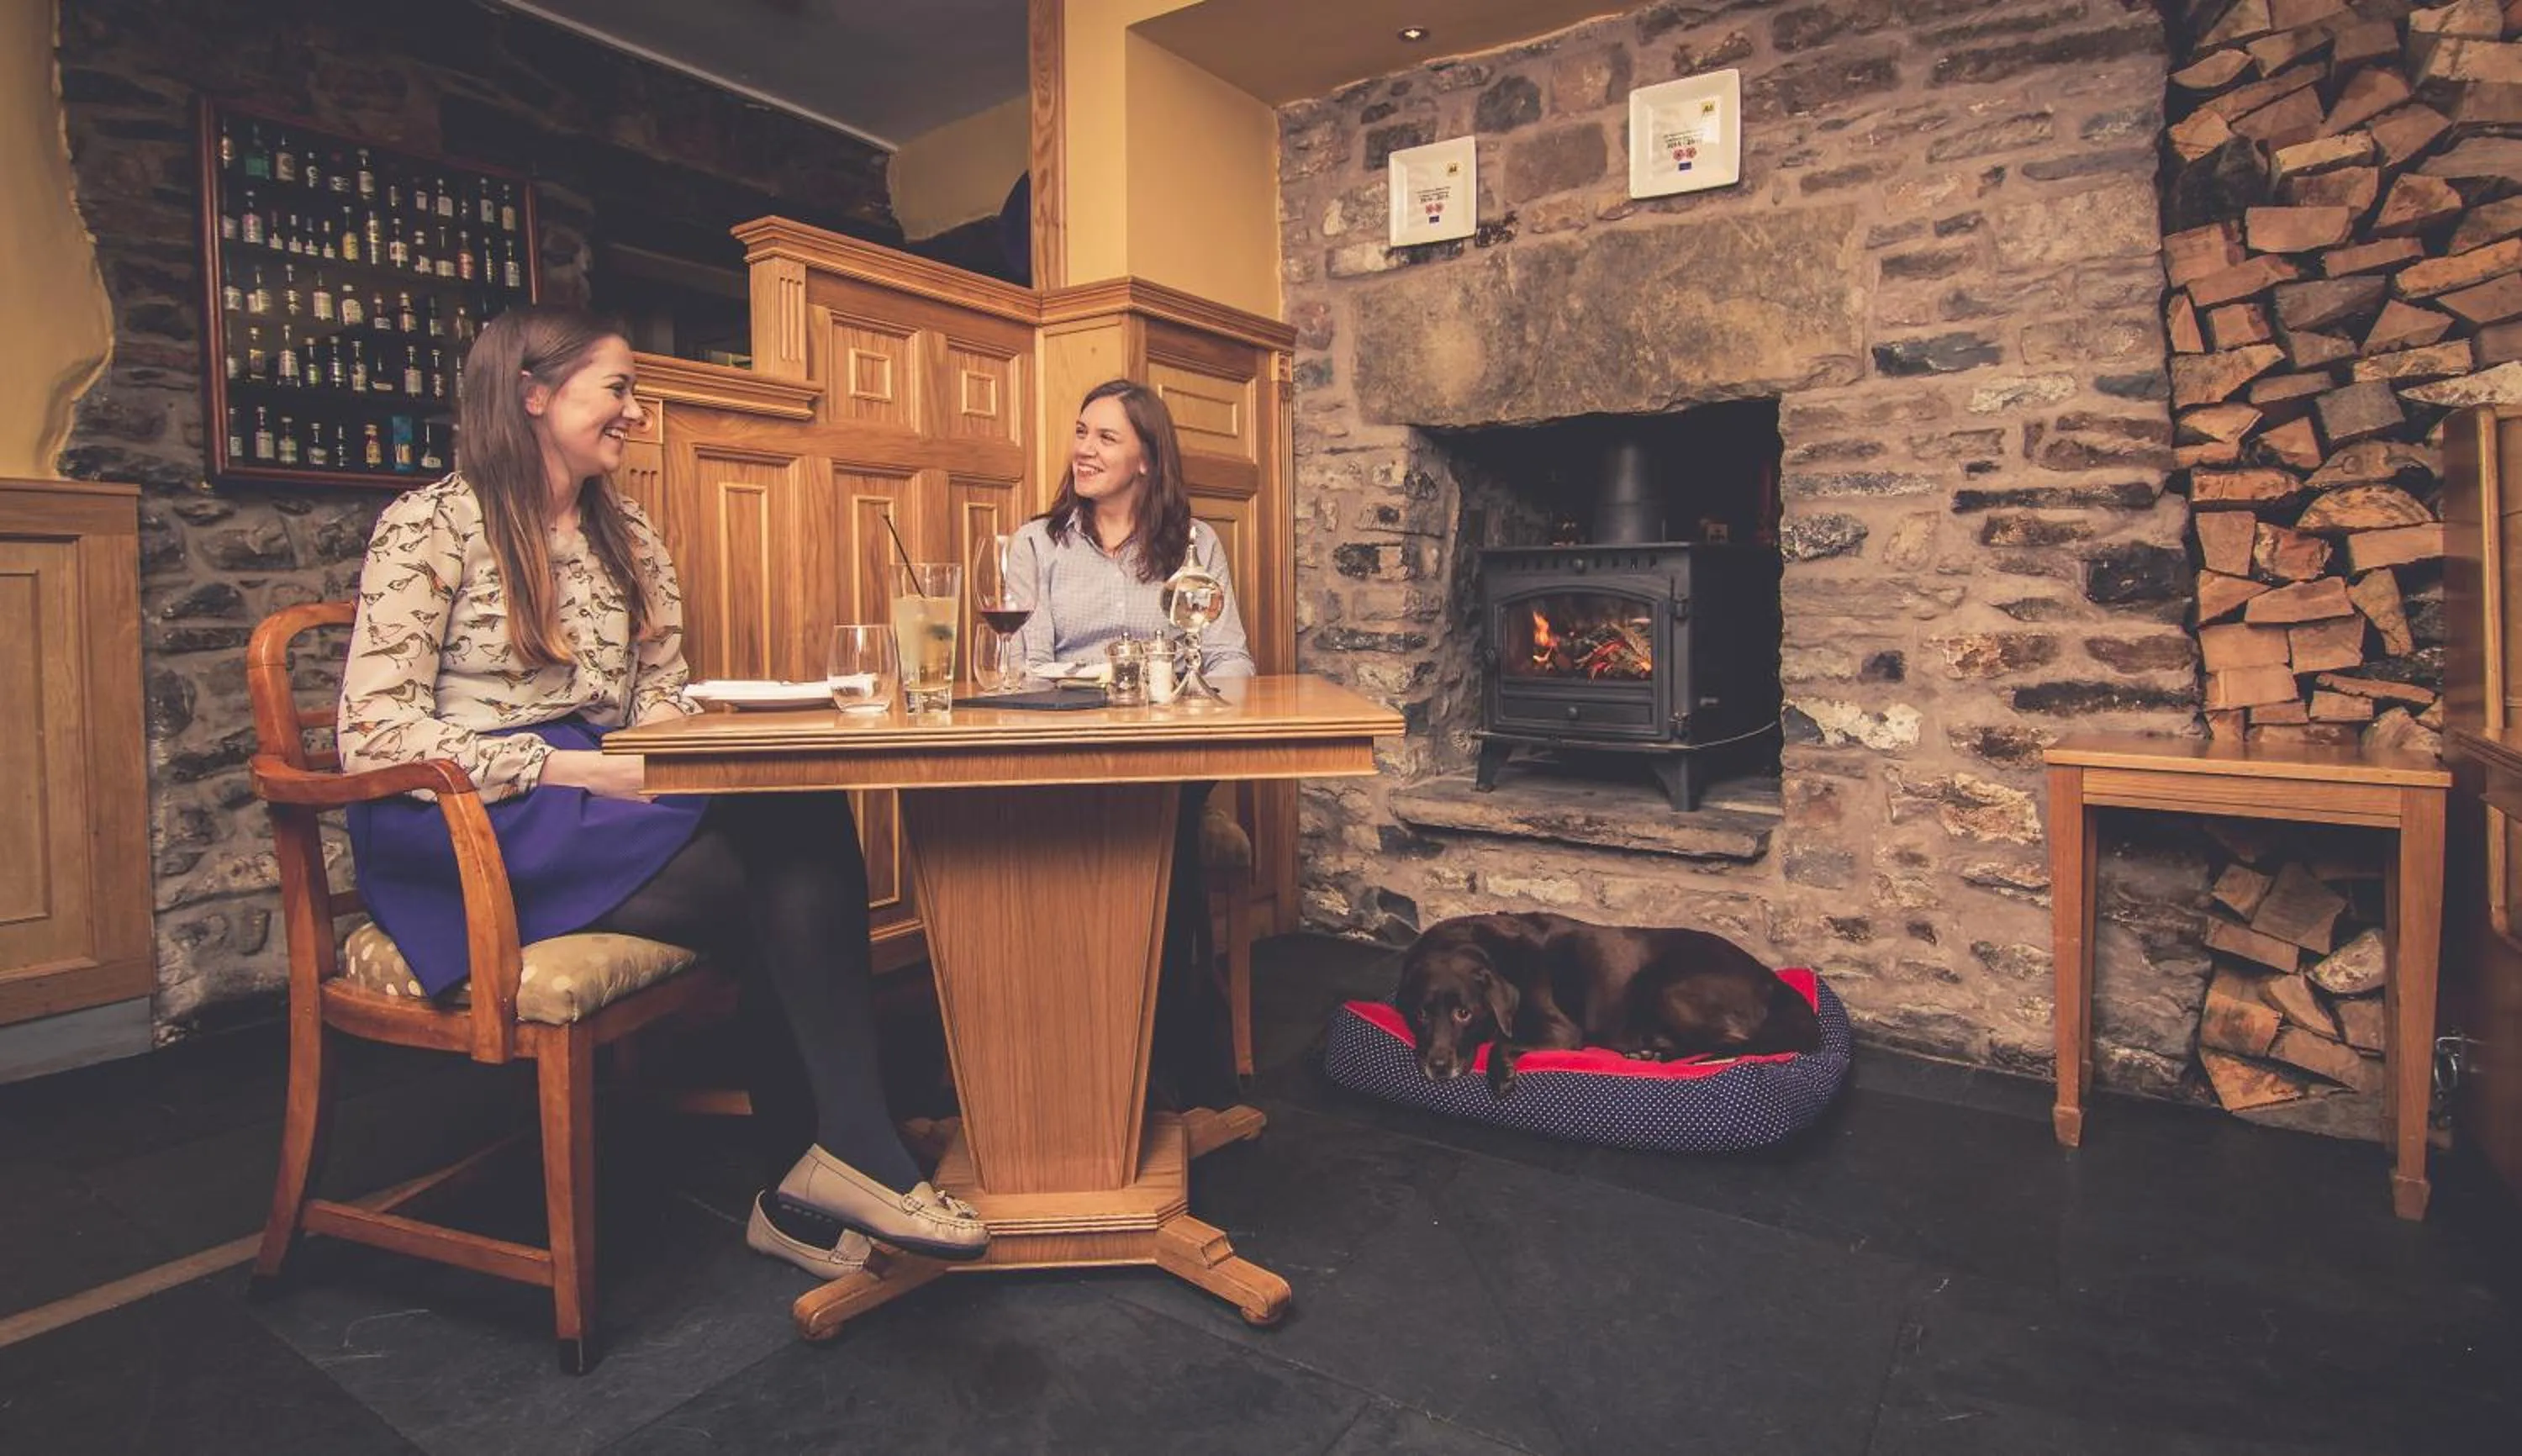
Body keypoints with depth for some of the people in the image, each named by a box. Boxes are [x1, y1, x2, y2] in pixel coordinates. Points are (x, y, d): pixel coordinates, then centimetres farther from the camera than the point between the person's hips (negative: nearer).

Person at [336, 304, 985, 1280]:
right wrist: (587, 771, -20)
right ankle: (850, 1159, -17)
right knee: (779, 881, -29)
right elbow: (375, 734, -11)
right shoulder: (430, 527, -3)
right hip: (468, 834, -5)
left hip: (601, 812, 6)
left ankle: (804, 1189, -23)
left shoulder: (628, 538, 17)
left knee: (807, 823, -27)